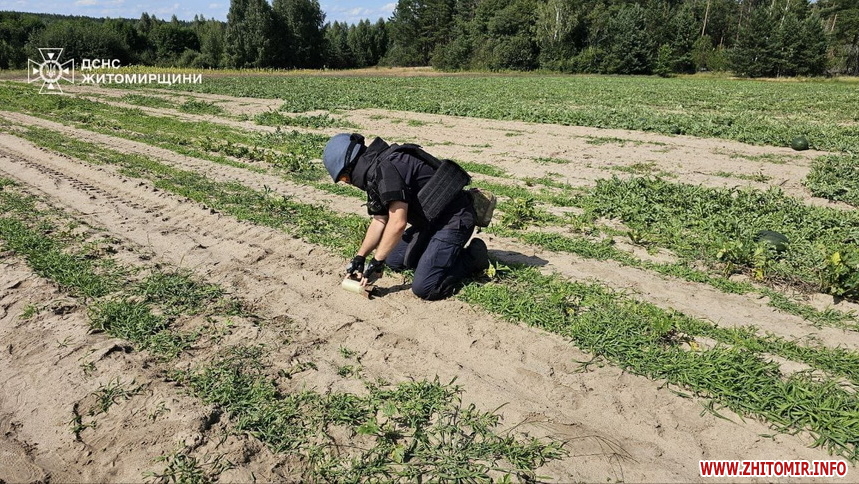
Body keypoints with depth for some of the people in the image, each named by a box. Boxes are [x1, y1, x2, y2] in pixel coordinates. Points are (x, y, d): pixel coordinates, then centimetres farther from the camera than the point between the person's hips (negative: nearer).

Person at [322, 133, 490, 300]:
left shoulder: (385, 169, -23)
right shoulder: (374, 174, 10)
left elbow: (397, 223, -27)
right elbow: (380, 220, 17)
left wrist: (376, 262, -16)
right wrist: (360, 257, 12)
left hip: (454, 220, -11)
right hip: (431, 222, 11)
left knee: (424, 289, -15)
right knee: (394, 261, 16)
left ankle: (473, 257, 2)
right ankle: (448, 253, 21)